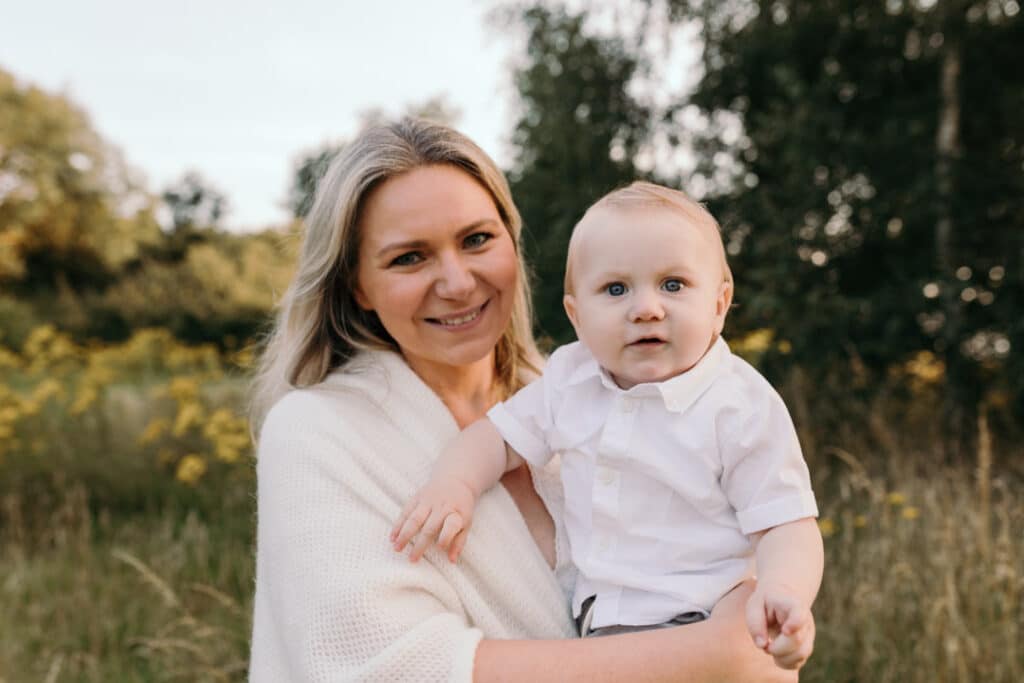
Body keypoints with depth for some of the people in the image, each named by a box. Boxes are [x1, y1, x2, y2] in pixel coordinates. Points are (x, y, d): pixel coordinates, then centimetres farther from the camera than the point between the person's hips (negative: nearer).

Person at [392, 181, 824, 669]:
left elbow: (786, 525, -14)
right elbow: (502, 435, 10)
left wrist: (783, 592, -35)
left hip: (695, 625, -4)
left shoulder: (743, 408, -13)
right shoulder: (571, 380, 1)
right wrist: (453, 484, -11)